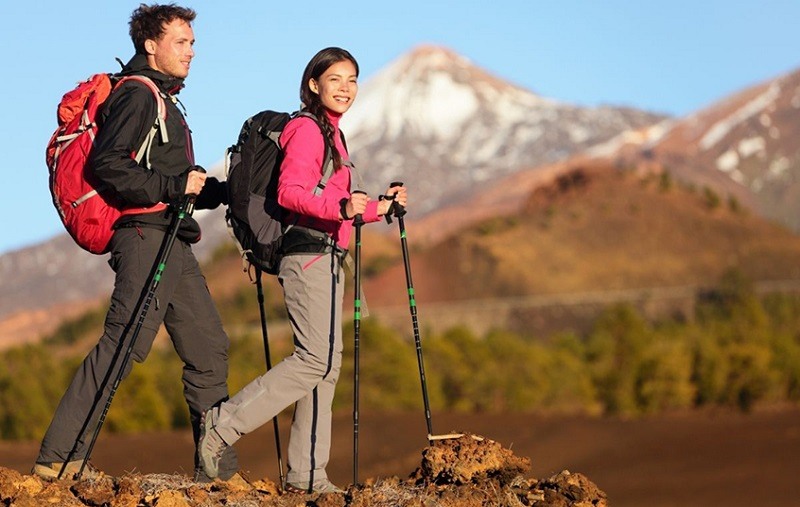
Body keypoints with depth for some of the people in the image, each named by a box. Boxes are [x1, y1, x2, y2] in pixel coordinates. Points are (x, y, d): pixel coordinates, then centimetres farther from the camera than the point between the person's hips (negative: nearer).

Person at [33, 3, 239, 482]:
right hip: (147, 235, -10)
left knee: (209, 347, 7)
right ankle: (59, 457, -13)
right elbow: (107, 165, -20)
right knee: (124, 343, -15)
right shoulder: (137, 95, -7)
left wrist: (220, 190, 15)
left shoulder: (163, 99, 23)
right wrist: (174, 186, -18)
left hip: (173, 244, 10)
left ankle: (218, 467, 11)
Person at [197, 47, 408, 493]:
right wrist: (340, 208, -34)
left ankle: (307, 476, 7)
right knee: (317, 359, -16)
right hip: (311, 255, -10)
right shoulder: (307, 129, -8)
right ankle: (222, 426, -15)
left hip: (325, 259, 10)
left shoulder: (330, 133, 22)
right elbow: (289, 192, -21)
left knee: (325, 363, 6)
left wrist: (378, 209, 20)